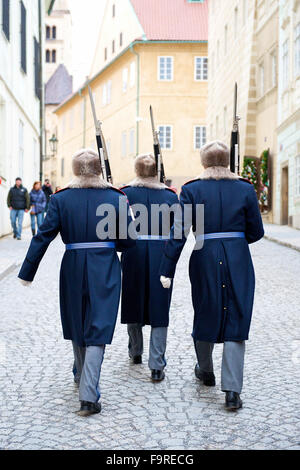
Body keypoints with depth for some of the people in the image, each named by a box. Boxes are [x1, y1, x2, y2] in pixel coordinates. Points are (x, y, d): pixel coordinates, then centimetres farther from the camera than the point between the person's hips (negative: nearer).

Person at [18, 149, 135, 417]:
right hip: (105, 269, -1)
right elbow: (128, 241, -2)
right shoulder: (116, 198, -3)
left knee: (77, 325, 19)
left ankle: (83, 378, 39)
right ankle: (88, 396, -9)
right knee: (98, 330, -1)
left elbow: (43, 237, -5)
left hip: (73, 269, 2)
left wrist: (27, 272, 1)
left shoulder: (60, 199, -2)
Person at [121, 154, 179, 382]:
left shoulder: (126, 193, -1)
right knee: (159, 309, 3)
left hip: (134, 253, 0)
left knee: (133, 302, 17)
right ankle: (157, 366, 1)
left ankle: (136, 352, 34)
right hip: (161, 255, 0)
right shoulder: (170, 196, 2)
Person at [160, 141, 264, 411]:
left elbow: (179, 233, -7)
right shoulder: (246, 189, 0)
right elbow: (256, 232, 4)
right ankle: (232, 391, -2)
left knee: (205, 316, 18)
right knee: (235, 320, 4)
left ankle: (206, 372, 38)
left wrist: (167, 270, -4)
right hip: (238, 261, 0)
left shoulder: (192, 190, -3)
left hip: (205, 259, 0)